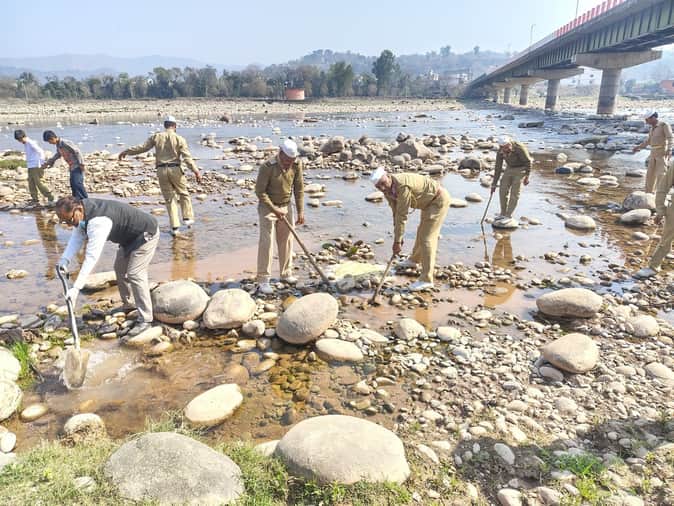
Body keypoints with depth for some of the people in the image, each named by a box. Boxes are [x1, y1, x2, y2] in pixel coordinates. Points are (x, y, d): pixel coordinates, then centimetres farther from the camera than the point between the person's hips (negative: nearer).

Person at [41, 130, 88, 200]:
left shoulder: (65, 143, -17)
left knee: (78, 183, -17)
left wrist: (81, 164, -20)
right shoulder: (58, 145, 12)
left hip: (77, 166, -10)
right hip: (72, 167, 10)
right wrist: (47, 163, 30)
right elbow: (58, 155, 29)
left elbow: (77, 152, -19)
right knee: (73, 184, 6)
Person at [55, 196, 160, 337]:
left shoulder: (98, 221, -36)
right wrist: (64, 260, -15)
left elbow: (92, 256, -38)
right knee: (120, 269, 19)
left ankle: (145, 320, -10)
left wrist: (76, 288, -37)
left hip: (146, 234, -10)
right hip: (130, 236, 10)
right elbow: (76, 238, 0)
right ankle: (127, 305, 36)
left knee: (135, 275, -16)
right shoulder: (83, 211, -8)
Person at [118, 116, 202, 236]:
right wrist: (196, 171, -12)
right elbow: (187, 157, -10)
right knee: (183, 194, 18)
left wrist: (126, 152, 22)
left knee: (170, 199, 8)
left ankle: (175, 227, 3)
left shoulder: (156, 136, 5)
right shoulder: (179, 139, -1)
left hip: (161, 171, 2)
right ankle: (188, 218, 13)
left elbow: (142, 147, 8)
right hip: (175, 169, -2)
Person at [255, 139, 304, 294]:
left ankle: (286, 273, 27)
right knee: (266, 242, -7)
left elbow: (299, 188, -2)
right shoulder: (268, 166, -24)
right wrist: (274, 210, -20)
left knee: (286, 240, 12)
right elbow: (259, 191, -18)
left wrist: (300, 211, -4)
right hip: (267, 207, -5)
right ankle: (263, 280, -3)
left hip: (286, 206, 5)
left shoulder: (297, 164, -9)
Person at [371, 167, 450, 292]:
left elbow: (402, 216, -31)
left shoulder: (402, 186, -34)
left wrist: (397, 241, -26)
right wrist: (398, 238, -2)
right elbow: (396, 213, -1)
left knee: (427, 237, -13)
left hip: (439, 199, -9)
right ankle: (414, 259, 49)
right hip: (430, 201, 9)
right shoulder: (388, 189, -6)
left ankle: (426, 279, -10)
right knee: (422, 231, 26)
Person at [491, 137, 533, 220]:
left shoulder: (519, 148, -30)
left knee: (514, 192, -9)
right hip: (510, 168, 6)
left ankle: (508, 216, -3)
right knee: (503, 190, -1)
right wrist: (494, 184, -6)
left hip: (521, 169, -5)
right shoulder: (500, 152, -14)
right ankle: (503, 213, 11)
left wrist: (526, 177, -23)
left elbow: (528, 161, -20)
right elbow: (498, 168, -7)